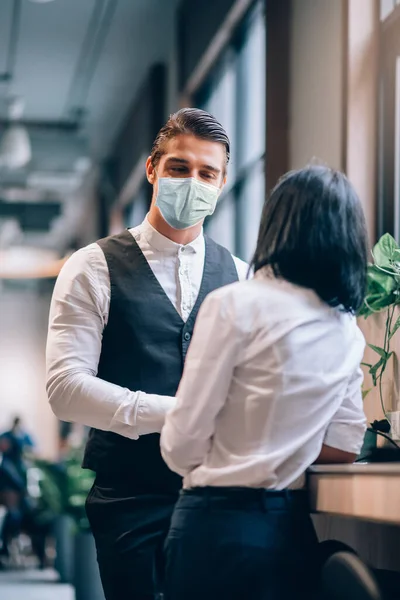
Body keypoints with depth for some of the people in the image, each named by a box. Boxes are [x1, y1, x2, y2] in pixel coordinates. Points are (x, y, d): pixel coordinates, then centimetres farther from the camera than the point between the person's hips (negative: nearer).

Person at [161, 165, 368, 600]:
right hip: (293, 530, 6)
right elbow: (345, 447, 13)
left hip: (219, 524, -6)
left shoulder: (235, 305, -12)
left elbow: (182, 443, -11)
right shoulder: (348, 331, 7)